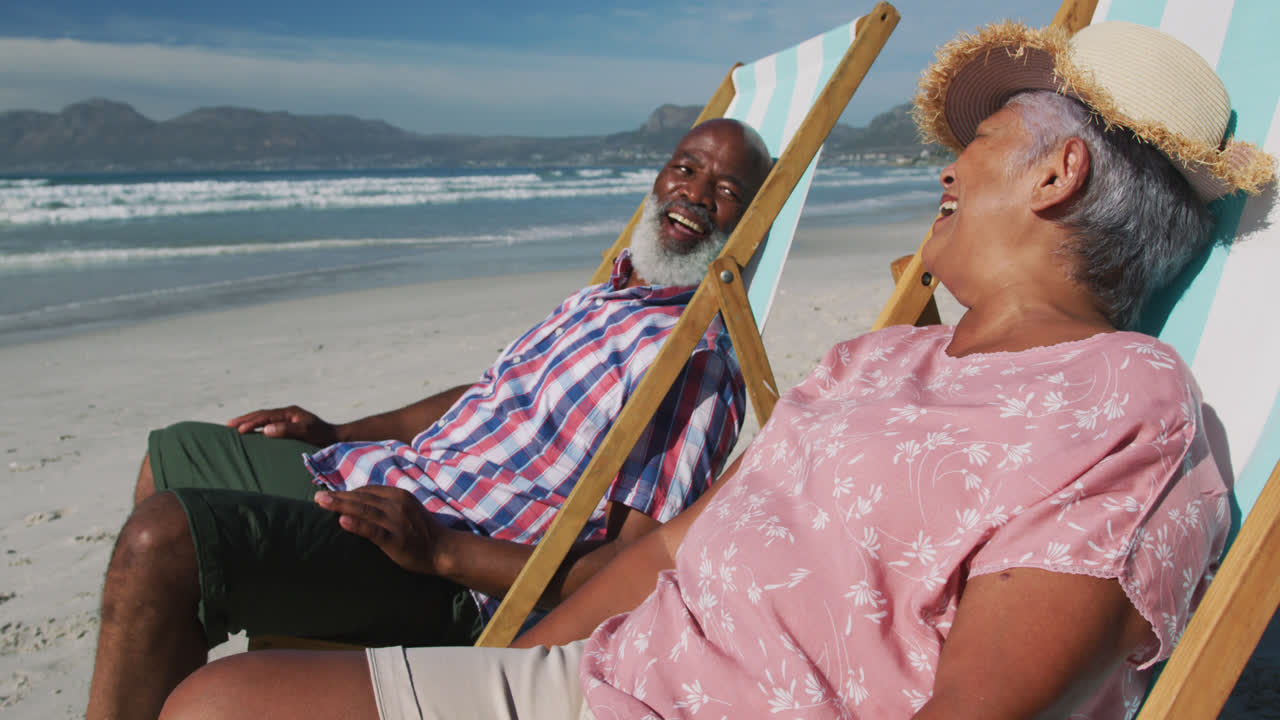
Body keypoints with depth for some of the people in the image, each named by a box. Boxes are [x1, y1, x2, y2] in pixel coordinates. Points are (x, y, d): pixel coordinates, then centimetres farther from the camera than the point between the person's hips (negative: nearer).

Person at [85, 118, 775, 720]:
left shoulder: (697, 364, -16)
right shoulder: (599, 296, 13)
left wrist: (442, 550, -25)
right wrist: (338, 434, 19)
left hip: (451, 577, -10)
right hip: (387, 475, 10)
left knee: (161, 539, -28)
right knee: (172, 454, 25)